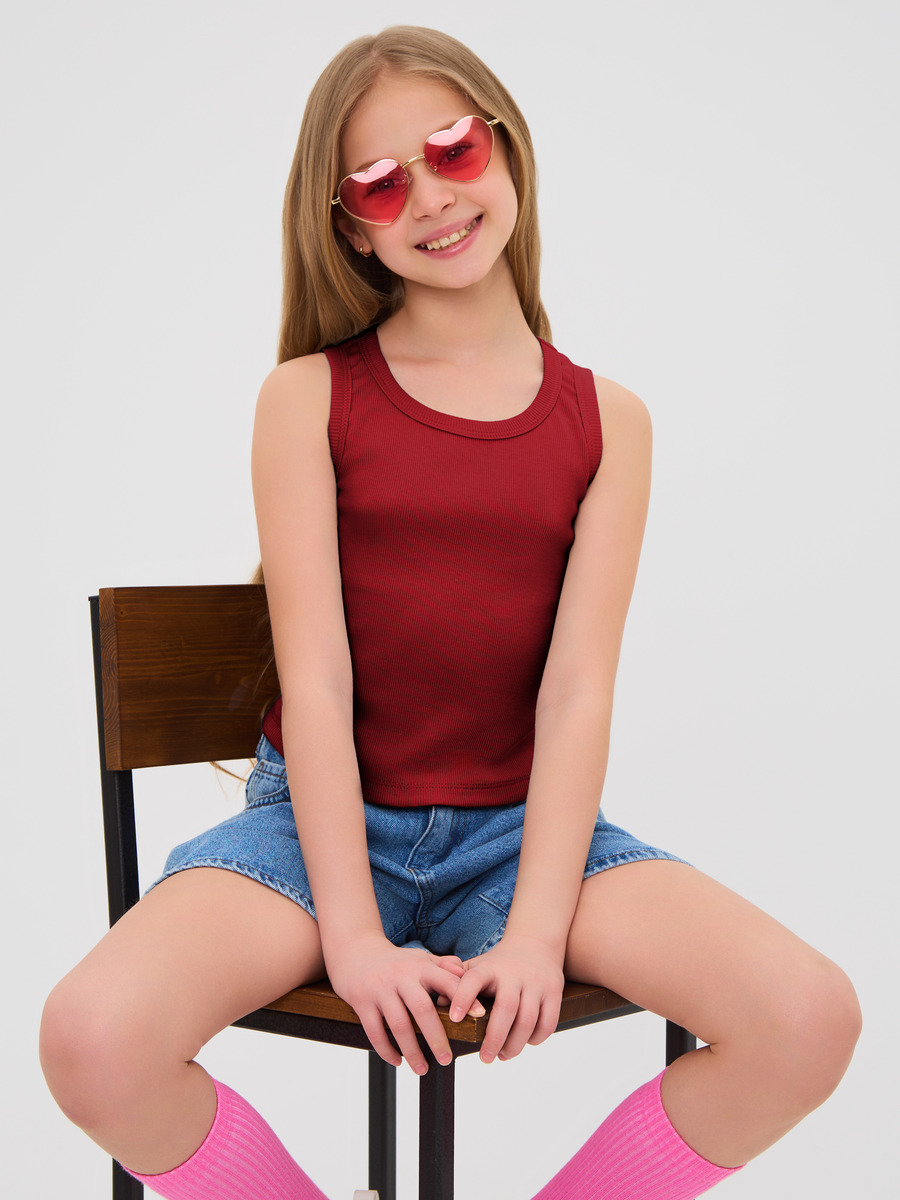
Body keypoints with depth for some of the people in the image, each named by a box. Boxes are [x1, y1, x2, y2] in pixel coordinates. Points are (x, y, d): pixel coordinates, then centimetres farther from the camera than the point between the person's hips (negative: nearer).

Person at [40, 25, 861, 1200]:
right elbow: (316, 674, -10)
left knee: (811, 1020, -20)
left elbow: (577, 687, -6)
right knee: (95, 1040, -28)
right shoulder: (309, 397, -2)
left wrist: (536, 931, -16)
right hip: (325, 818, -1)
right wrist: (353, 935, -16)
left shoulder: (607, 419, 2)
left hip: (518, 826, 2)